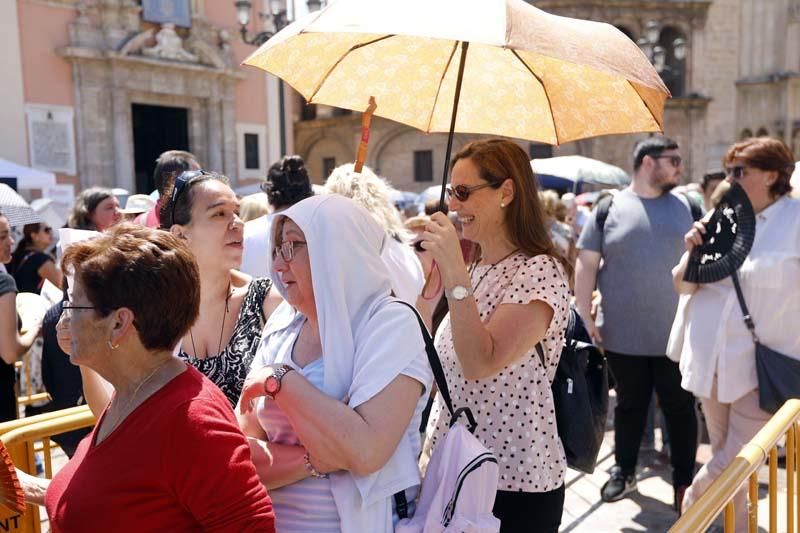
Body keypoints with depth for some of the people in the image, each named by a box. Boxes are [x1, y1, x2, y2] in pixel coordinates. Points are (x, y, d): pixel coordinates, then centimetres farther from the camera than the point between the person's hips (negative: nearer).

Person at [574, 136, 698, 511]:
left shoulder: (687, 207, 5)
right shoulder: (609, 208, 0)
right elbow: (586, 264, 0)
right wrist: (584, 316, -4)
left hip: (677, 334, 1)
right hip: (623, 335, -1)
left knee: (680, 409, 9)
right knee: (630, 405, 14)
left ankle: (684, 481, 24)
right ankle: (624, 471, 31)